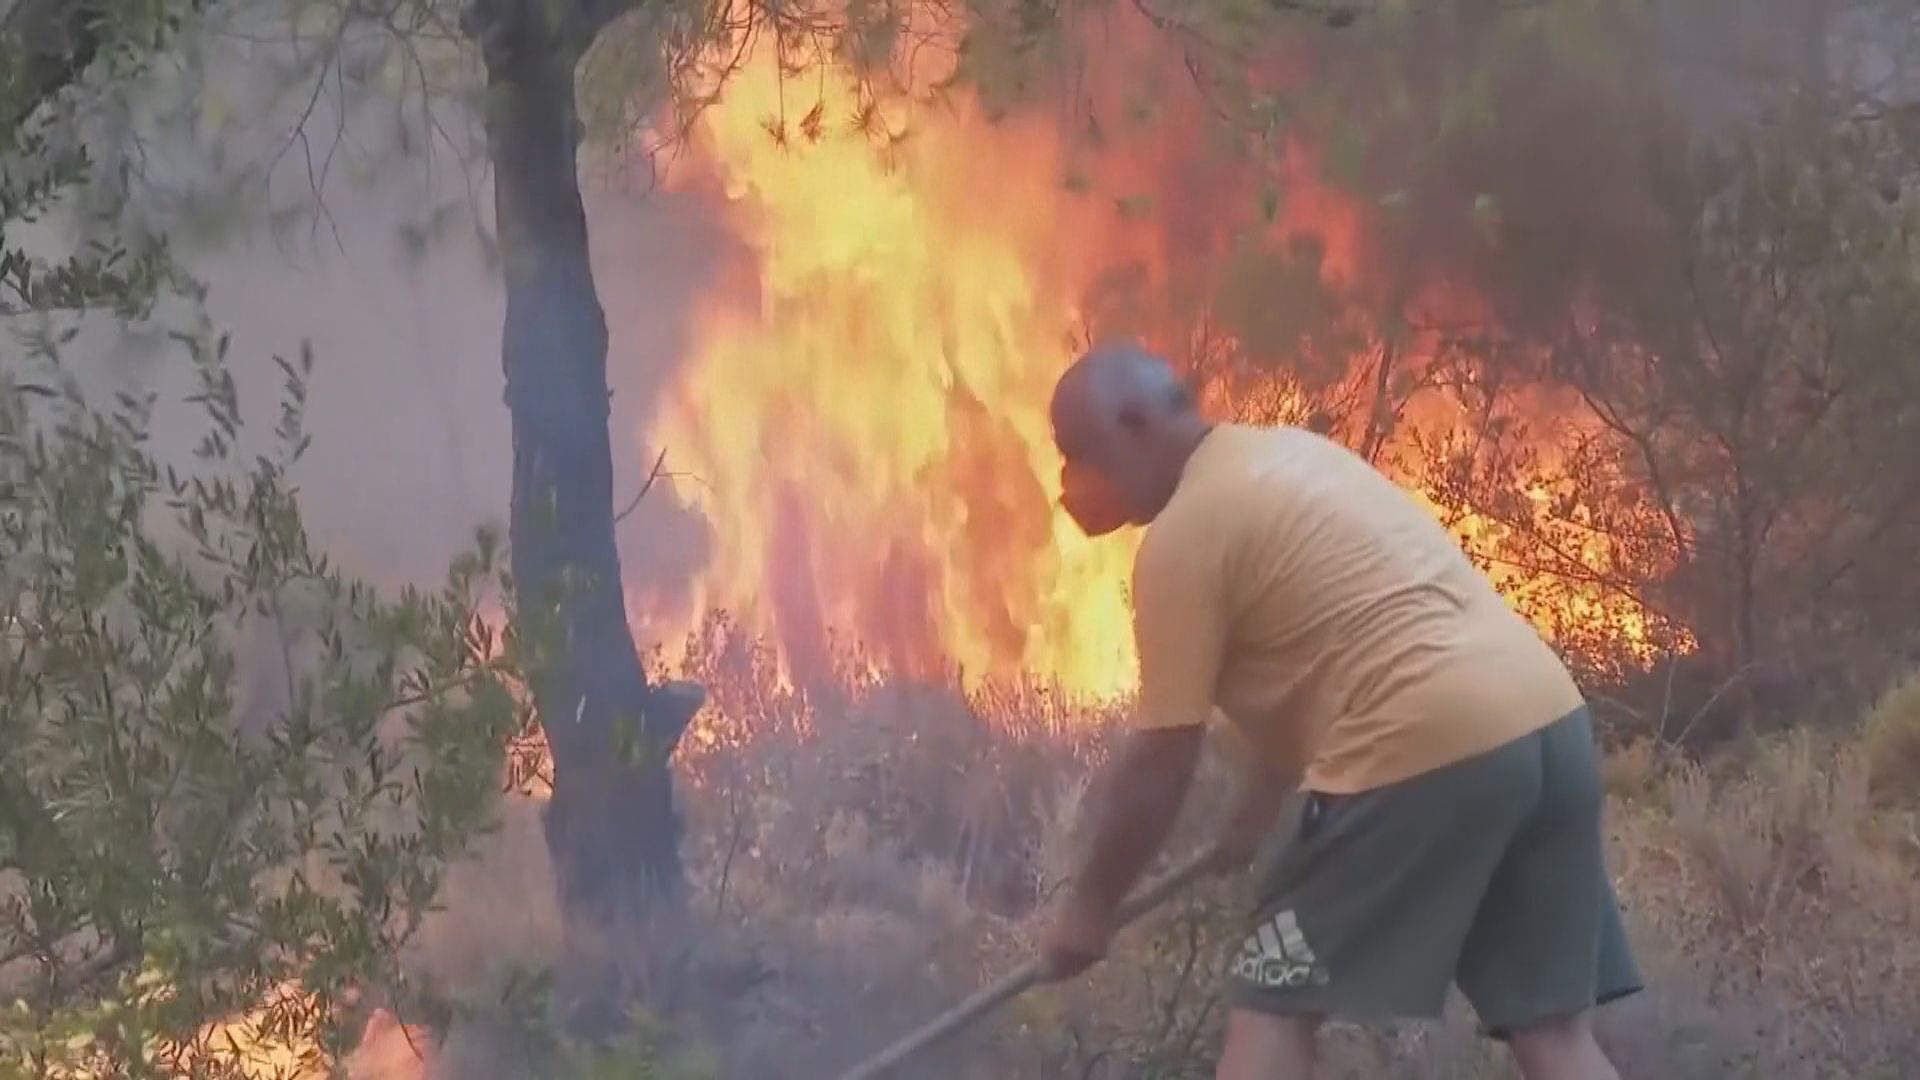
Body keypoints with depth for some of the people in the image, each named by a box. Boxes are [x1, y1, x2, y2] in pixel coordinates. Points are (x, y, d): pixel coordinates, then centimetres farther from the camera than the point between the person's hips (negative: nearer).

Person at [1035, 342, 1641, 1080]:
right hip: (1548, 720, 9)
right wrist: (1264, 799, 37)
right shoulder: (1288, 454, 24)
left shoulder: (1183, 533, -3)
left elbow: (1163, 758, -3)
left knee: (1271, 1011, 2)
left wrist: (1091, 904, 8)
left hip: (1428, 747, -9)